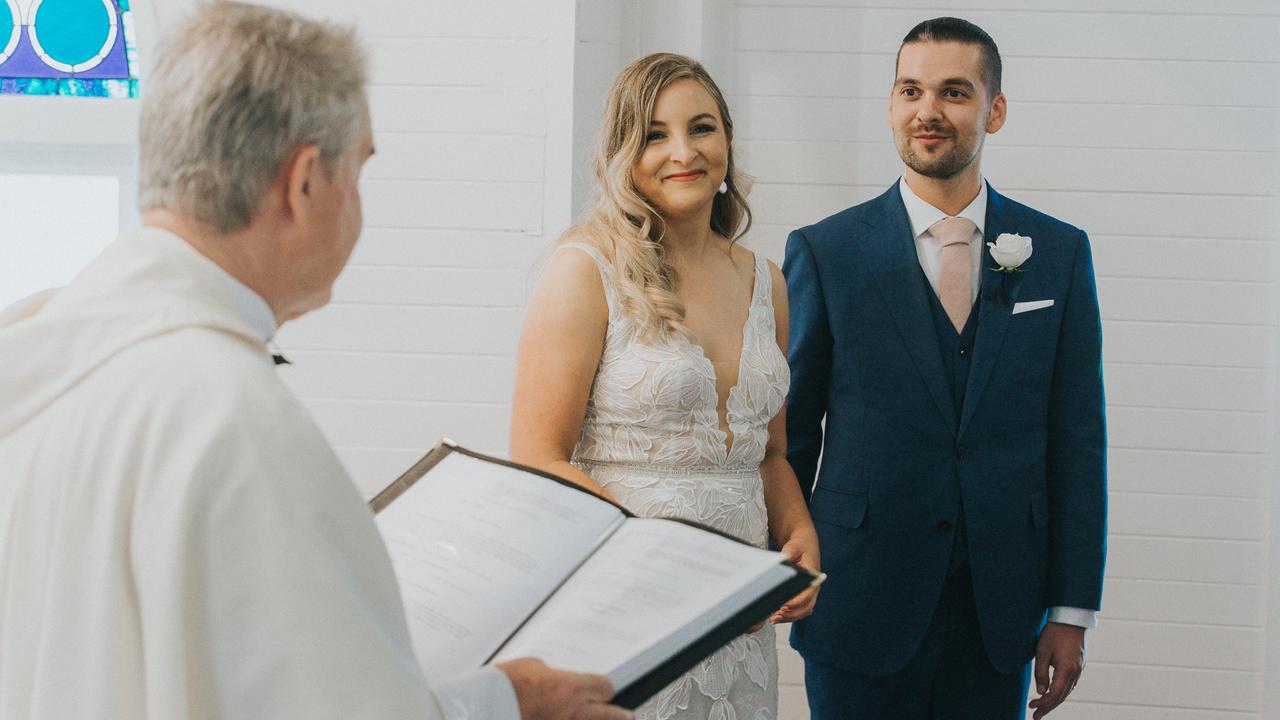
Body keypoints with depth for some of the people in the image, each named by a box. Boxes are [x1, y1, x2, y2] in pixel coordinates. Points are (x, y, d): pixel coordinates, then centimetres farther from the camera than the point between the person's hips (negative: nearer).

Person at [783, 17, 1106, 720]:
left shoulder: (1059, 253, 4)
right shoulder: (823, 252, -1)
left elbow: (1077, 439, 4)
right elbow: (788, 436, 3)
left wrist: (1072, 611, 1)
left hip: (999, 618, 2)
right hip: (861, 606, -1)